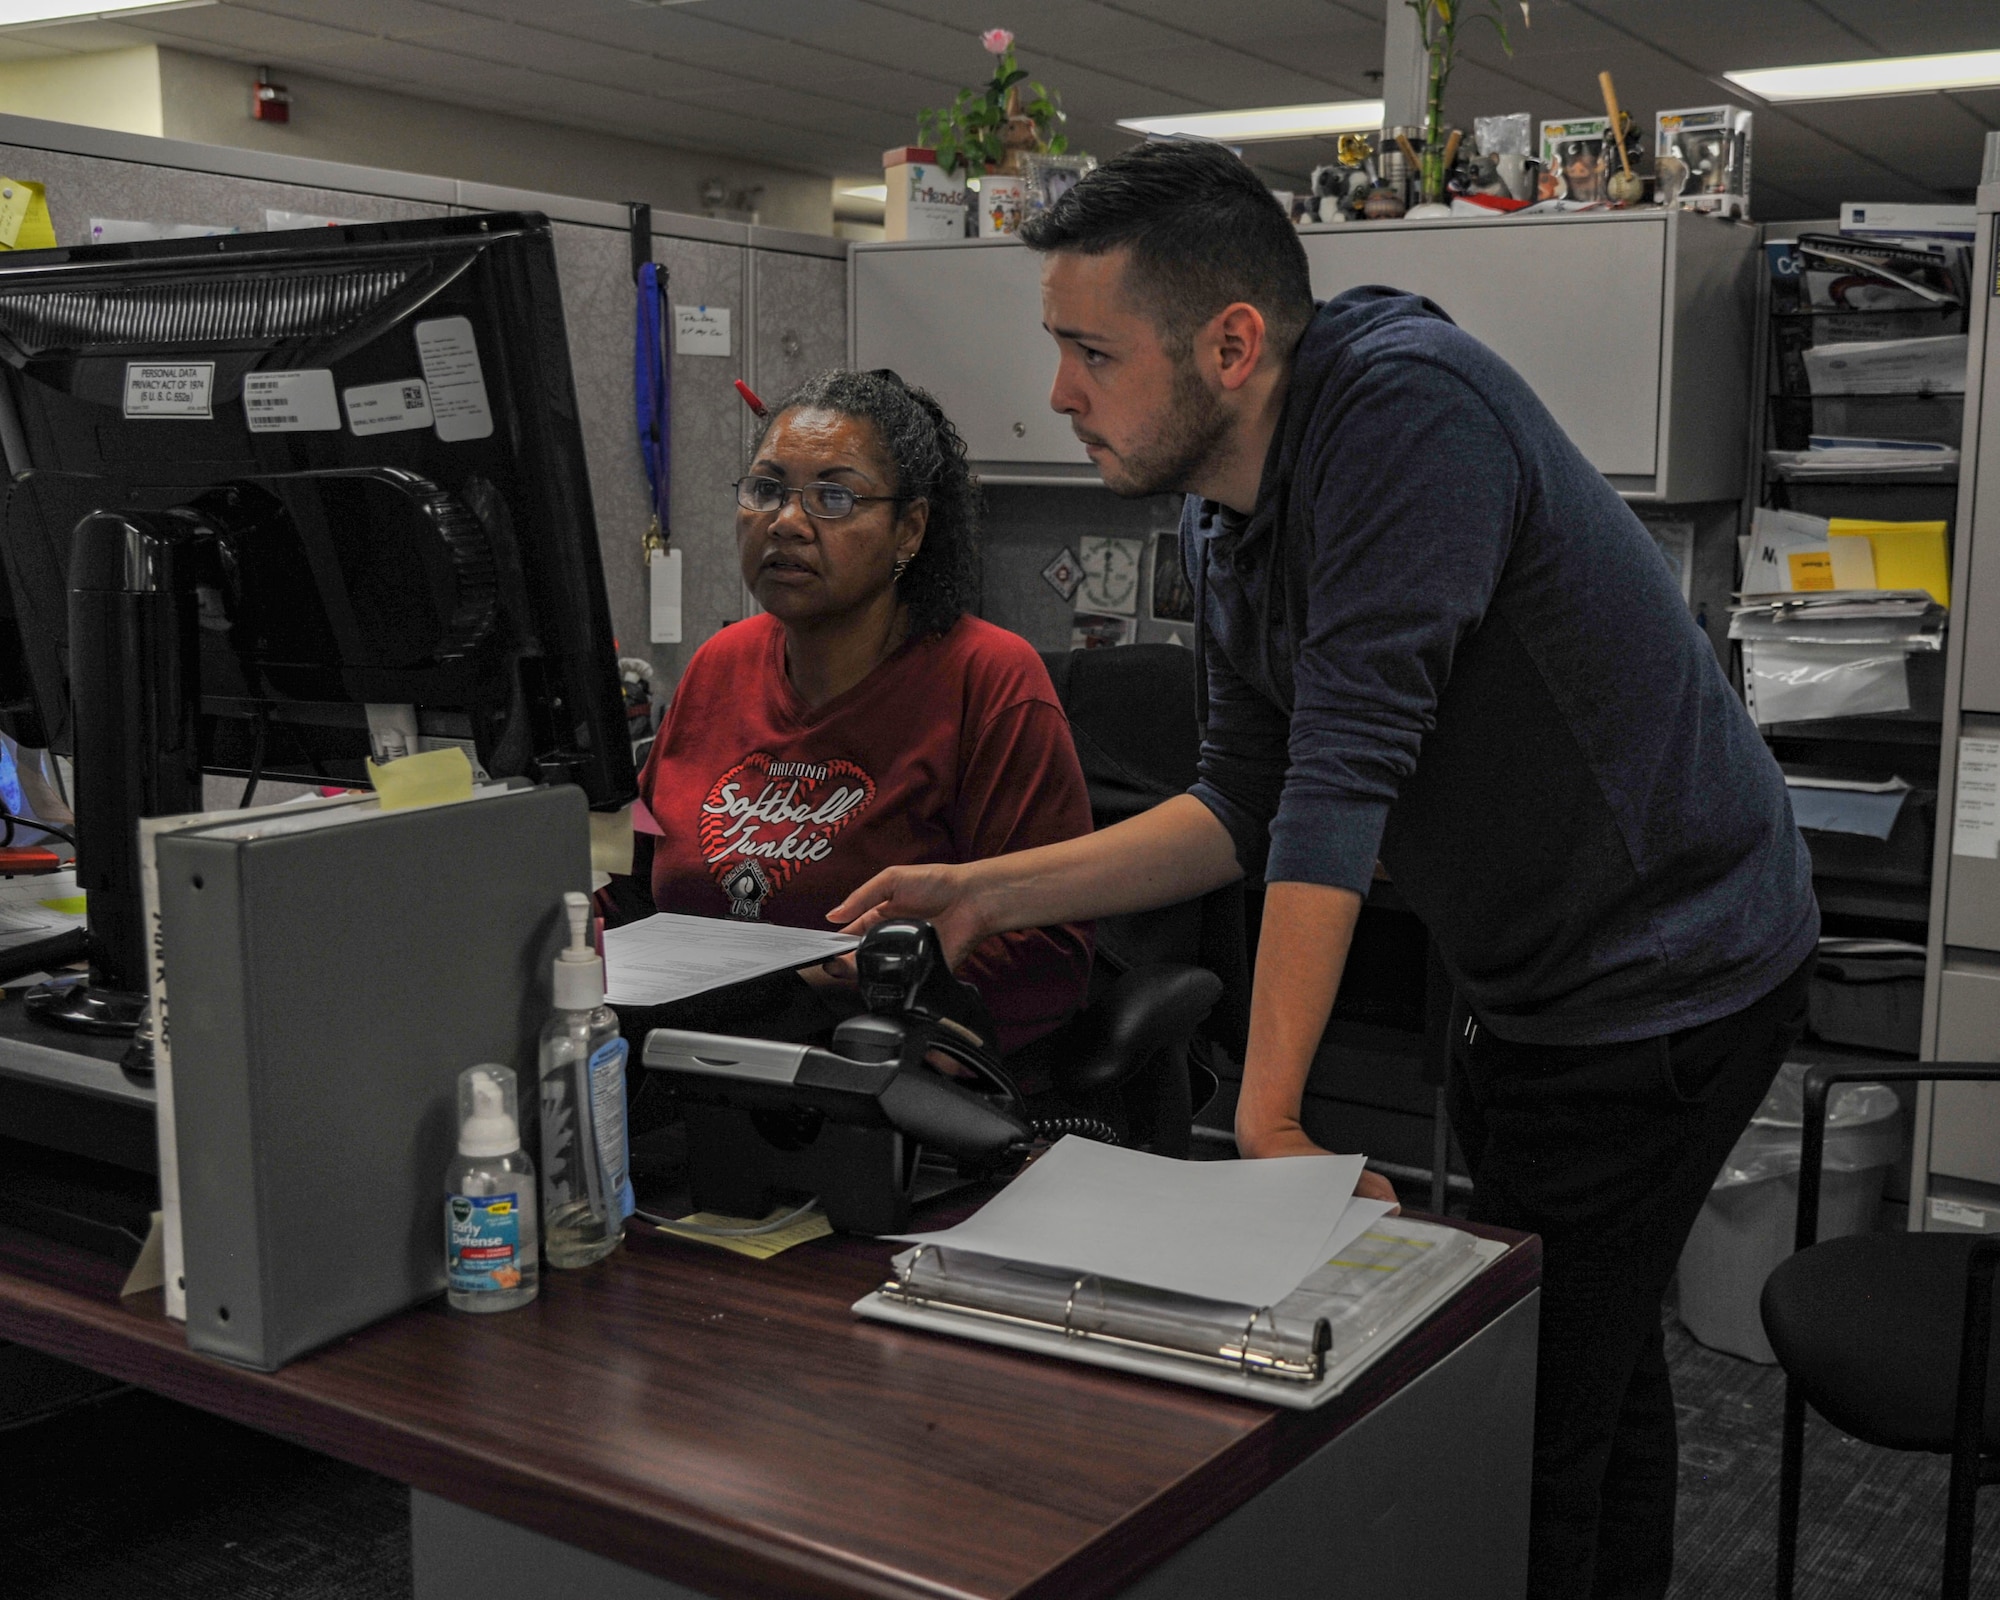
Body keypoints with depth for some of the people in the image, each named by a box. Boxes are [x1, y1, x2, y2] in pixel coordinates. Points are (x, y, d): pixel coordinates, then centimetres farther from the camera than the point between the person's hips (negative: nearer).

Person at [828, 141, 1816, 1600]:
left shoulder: (1410, 407, -25)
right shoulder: (1225, 522, 2)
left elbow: (1346, 773, -29)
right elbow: (1248, 807, 8)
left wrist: (1268, 1118, -27)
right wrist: (990, 894, 1)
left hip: (1661, 976, -9)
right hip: (1536, 982, 9)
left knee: (1531, 1432, -4)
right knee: (1593, 1366, 24)